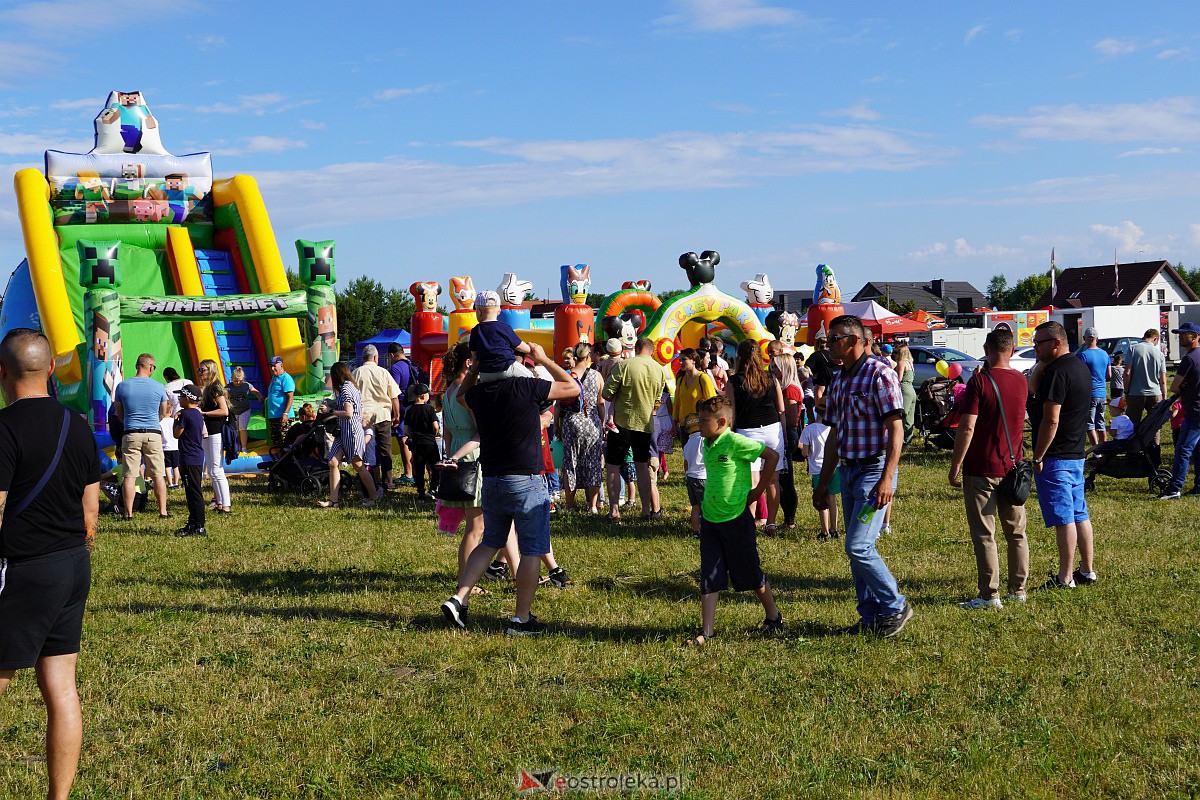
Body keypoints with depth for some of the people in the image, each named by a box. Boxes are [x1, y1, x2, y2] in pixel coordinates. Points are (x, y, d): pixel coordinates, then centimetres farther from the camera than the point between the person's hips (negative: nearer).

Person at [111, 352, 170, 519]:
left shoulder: (122, 386, 0)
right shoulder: (158, 387, -2)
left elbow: (118, 413, 9)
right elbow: (163, 413, 10)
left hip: (131, 435, 0)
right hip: (153, 434, 0)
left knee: (129, 475, 2)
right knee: (158, 475, 6)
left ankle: (128, 512, 3)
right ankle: (163, 511, 7)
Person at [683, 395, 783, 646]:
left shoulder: (735, 442, -18)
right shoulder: (708, 444, 6)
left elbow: (772, 456, -17)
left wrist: (757, 491, -11)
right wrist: (705, 507, 14)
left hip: (736, 519, -7)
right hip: (710, 519, 7)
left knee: (750, 574, 8)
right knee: (709, 578, 3)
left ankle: (774, 619, 28)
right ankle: (706, 631, 6)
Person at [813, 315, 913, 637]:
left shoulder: (880, 374, -12)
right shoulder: (838, 382, 14)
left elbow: (896, 429, -17)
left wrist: (887, 478, -24)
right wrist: (824, 483, 18)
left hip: (875, 469, -8)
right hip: (849, 471, 8)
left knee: (858, 546, -13)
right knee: (858, 548, 10)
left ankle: (895, 607, 2)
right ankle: (871, 616, 19)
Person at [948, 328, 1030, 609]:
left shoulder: (980, 380, -14)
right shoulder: (1021, 381, 5)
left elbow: (967, 427, -19)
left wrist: (955, 467, -13)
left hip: (982, 469, -6)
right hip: (1013, 467, 6)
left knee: (984, 535, -2)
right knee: (1016, 533, 14)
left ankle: (990, 595, -2)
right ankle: (1018, 589, 19)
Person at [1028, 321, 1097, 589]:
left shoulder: (1057, 372, -19)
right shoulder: (1081, 367, 13)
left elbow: (1051, 421, -22)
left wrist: (1037, 458, -17)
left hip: (1055, 456, -10)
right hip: (1076, 454, 10)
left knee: (1063, 518, -5)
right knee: (1079, 514, 15)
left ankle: (1065, 579, -1)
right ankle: (1087, 571, 22)